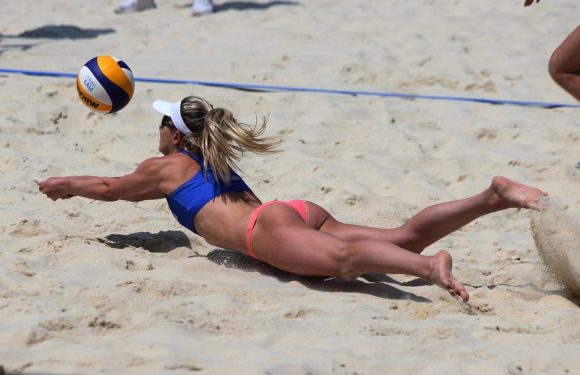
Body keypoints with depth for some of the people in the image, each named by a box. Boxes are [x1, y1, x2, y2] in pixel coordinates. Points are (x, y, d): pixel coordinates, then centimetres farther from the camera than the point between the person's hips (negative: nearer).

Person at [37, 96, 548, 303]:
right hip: (303, 213, 8)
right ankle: (494, 196, -23)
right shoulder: (213, 159, 40)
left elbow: (111, 189, 36)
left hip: (270, 229, -8)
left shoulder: (166, 165, 20)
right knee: (404, 238, -7)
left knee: (342, 258, -37)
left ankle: (429, 268, -65)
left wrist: (67, 186, 54)